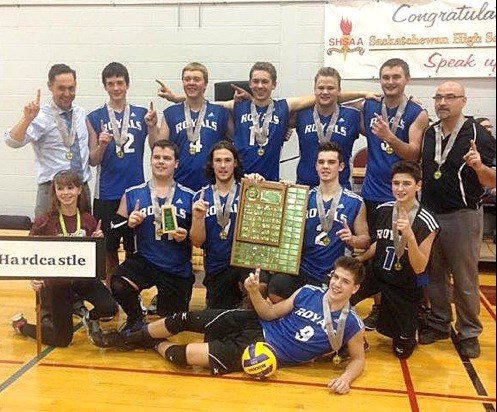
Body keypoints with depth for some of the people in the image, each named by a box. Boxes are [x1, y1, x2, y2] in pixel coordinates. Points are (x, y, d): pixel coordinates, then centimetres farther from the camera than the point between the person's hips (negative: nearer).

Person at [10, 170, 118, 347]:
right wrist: (33, 277, -29)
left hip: (83, 276, 3)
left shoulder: (88, 220, -4)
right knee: (61, 340, 5)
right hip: (55, 279, -2)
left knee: (110, 308, -21)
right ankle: (21, 325, 34)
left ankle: (90, 318, 17)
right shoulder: (44, 222, -12)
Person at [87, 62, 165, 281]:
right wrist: (102, 145, -17)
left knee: (135, 249, 9)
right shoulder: (95, 118, 2)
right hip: (107, 195, -1)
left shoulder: (142, 114, 5)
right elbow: (93, 161, 2)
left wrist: (152, 125, -14)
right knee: (109, 249, 9)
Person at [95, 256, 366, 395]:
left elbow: (359, 359, 0)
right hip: (257, 324, 4)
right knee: (183, 319, -2)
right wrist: (254, 291, -13)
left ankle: (159, 347, 22)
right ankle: (130, 338, 25)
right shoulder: (309, 292, -1)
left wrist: (346, 377, -21)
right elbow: (270, 313, 5)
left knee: (183, 356, -15)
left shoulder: (351, 324, -12)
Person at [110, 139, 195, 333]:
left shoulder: (189, 197, 0)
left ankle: (162, 303, 46)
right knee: (118, 285, -31)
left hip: (178, 270, 1)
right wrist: (129, 224, -15)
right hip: (144, 261, 0)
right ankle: (136, 319, 2)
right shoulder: (132, 194, 1)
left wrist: (186, 236, -17)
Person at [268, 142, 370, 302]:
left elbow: (365, 240, 8)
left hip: (335, 275, 0)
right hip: (302, 270, 1)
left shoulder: (355, 202, 2)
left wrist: (351, 239, -15)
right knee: (275, 290, -23)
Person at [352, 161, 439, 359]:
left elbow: (419, 268, -21)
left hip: (404, 287, -3)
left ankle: (411, 328, 39)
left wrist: (409, 236, -34)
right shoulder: (383, 209, -6)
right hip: (377, 275, 3)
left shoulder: (426, 223, -19)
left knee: (402, 351, 6)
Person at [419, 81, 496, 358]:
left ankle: (469, 333, 19)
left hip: (463, 216, -5)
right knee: (434, 275, 14)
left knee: (465, 279, 4)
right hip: (429, 214, 5)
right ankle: (439, 324, 30)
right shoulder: (428, 134, 6)